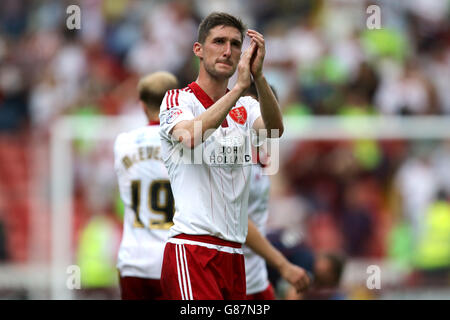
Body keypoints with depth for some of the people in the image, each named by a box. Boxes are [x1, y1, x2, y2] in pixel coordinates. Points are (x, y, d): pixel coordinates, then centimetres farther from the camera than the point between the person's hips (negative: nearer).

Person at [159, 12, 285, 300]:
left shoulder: (245, 107, 16)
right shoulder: (178, 100, 2)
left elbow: (275, 130, -7)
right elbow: (191, 136, -21)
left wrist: (258, 76, -22)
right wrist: (240, 86, -25)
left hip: (233, 252, 6)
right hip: (192, 248, -6)